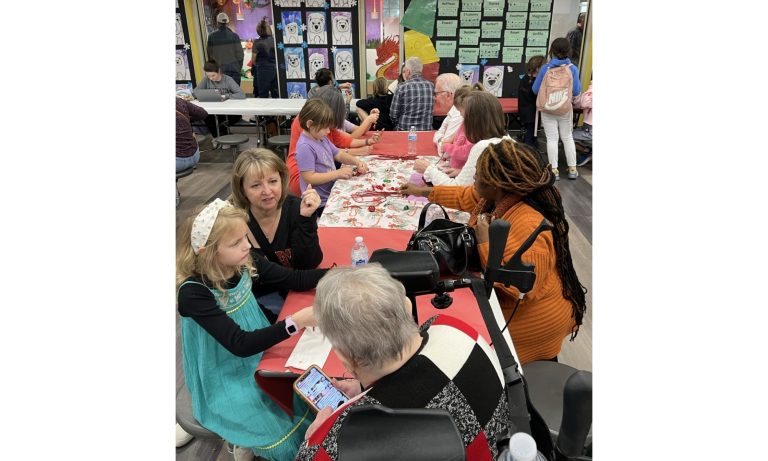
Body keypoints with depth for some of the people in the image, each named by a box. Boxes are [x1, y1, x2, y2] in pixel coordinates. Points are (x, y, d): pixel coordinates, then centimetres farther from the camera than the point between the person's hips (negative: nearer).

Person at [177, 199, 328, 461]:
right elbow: (240, 344, -30)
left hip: (261, 354, 6)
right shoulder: (194, 293, -27)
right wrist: (296, 321, -38)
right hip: (228, 379, -6)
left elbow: (297, 280, -4)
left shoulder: (244, 264, -11)